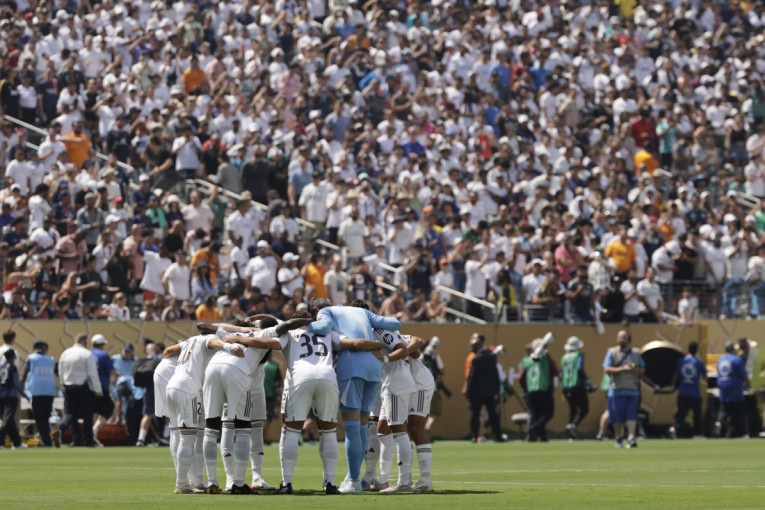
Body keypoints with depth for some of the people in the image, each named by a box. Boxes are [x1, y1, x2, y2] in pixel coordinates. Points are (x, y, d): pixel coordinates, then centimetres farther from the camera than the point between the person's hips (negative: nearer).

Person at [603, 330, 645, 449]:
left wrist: (634, 370, -10)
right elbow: (606, 370, -6)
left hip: (633, 389, 1)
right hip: (617, 390, -1)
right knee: (617, 417, 3)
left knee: (632, 416, -10)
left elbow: (642, 370, 12)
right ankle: (619, 438, 20)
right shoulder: (612, 352, 5)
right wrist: (622, 369, -18)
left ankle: (631, 438, -16)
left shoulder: (636, 353, 13)